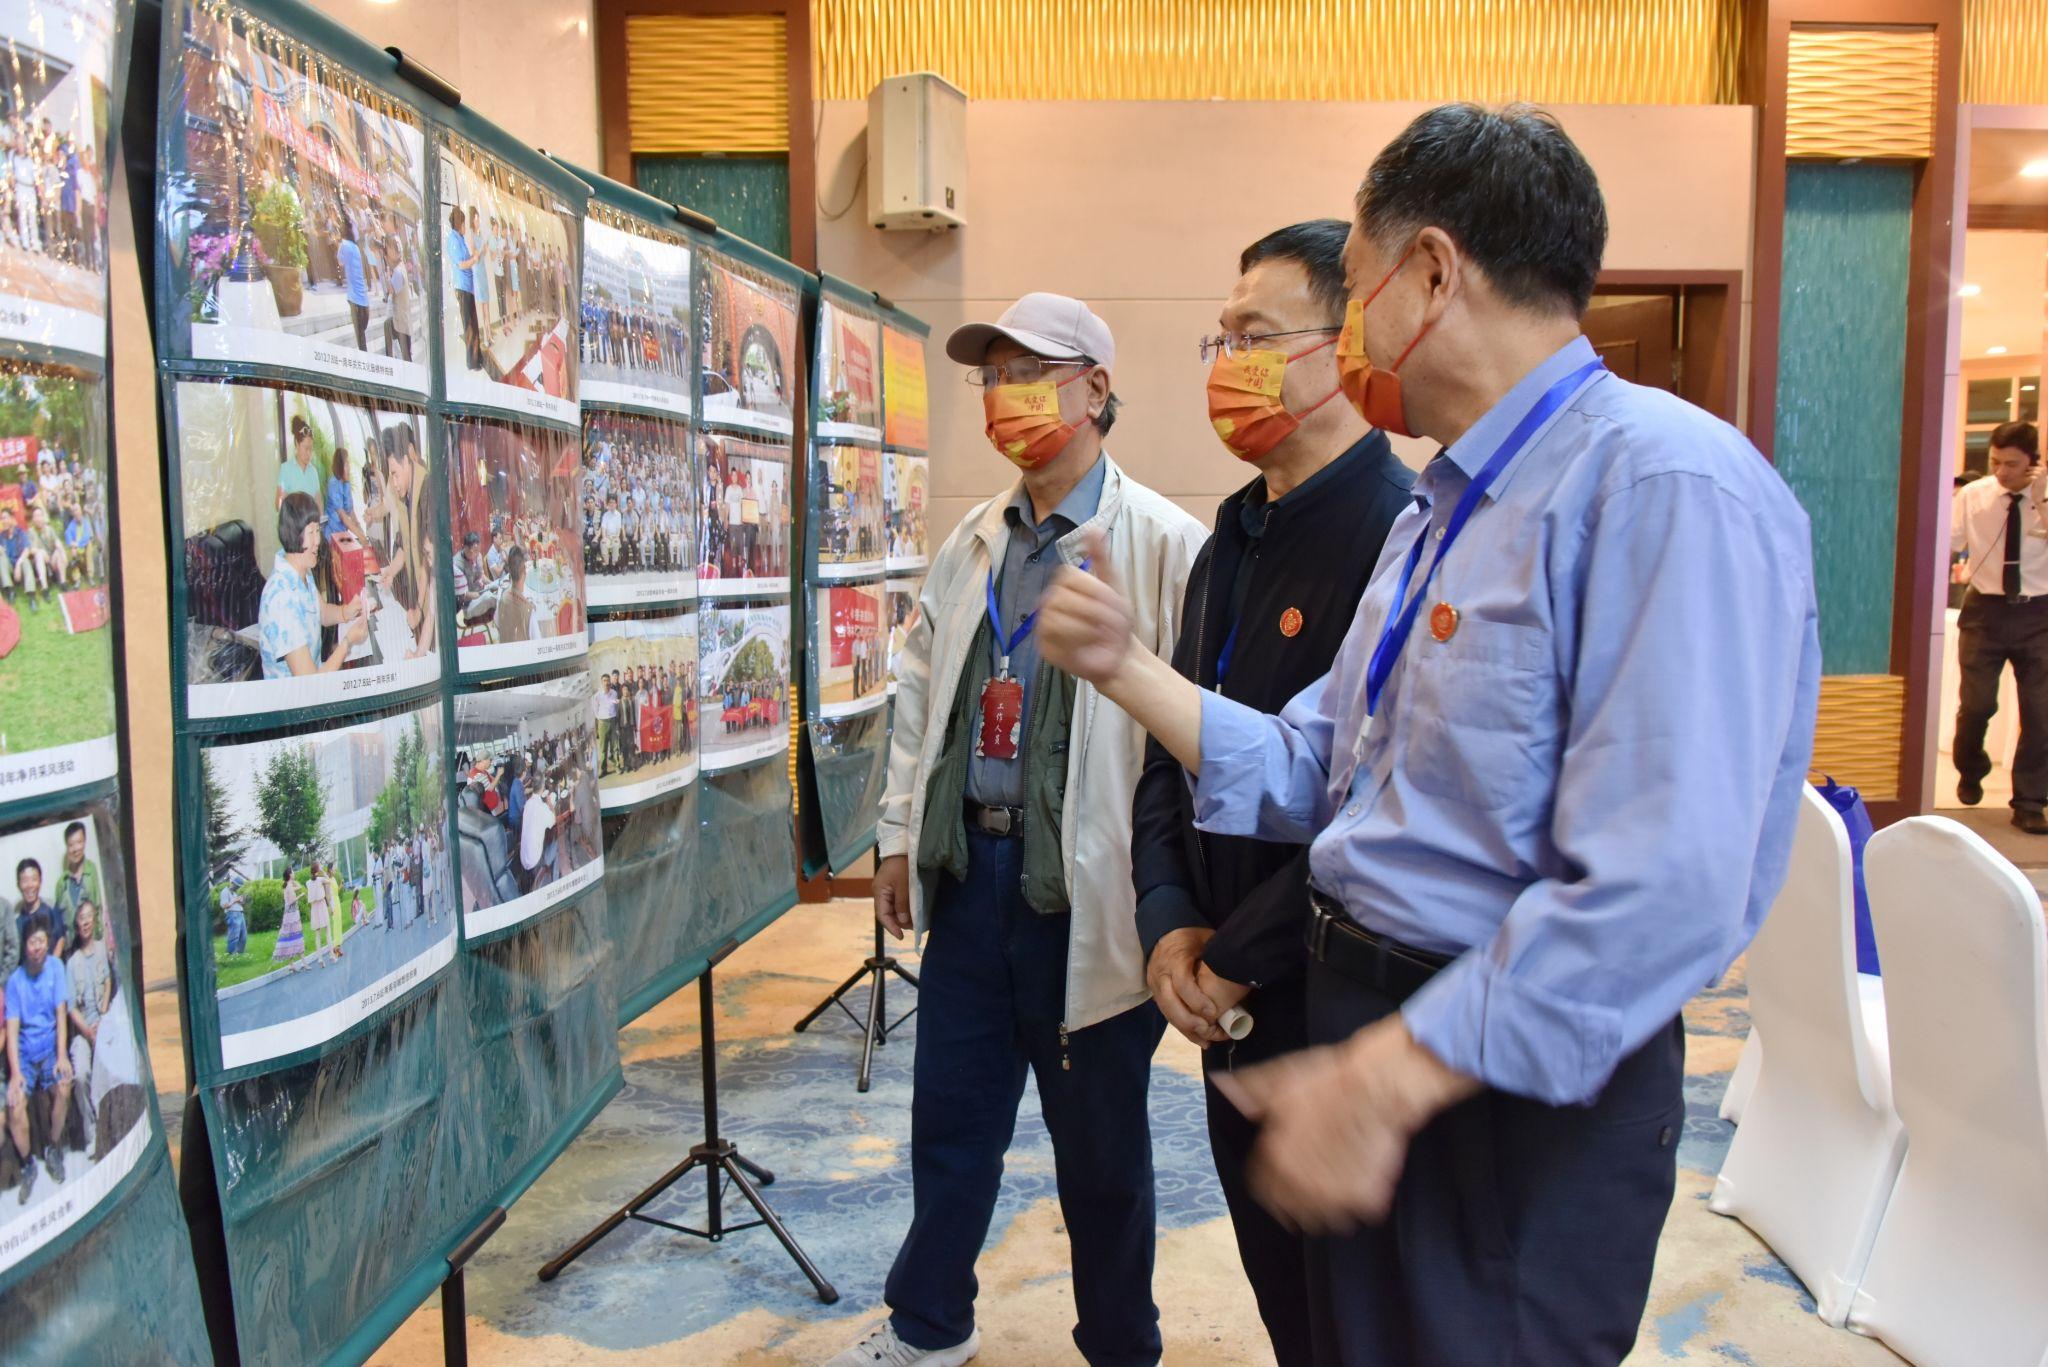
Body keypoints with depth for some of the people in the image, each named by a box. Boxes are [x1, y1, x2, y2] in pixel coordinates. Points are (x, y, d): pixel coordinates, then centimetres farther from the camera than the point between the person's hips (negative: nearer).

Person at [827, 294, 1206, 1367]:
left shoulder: (1161, 542, -11)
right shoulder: (972, 544, 10)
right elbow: (919, 689, 17)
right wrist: (900, 833, 15)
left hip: (1084, 883, -6)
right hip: (969, 868, 6)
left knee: (1099, 1138, 12)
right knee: (950, 1114, 19)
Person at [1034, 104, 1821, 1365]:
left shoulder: (1669, 485, -21)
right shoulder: (1435, 515, 12)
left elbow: (1660, 891, -29)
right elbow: (1308, 773, 10)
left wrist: (1385, 1078, -26)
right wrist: (1125, 669, 3)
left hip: (1525, 1081, -9)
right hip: (1364, 1022, 9)